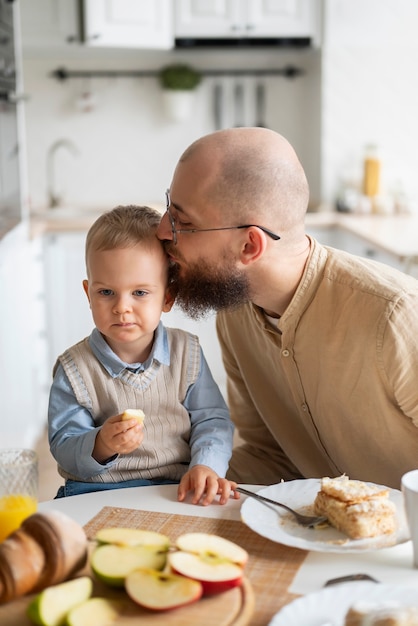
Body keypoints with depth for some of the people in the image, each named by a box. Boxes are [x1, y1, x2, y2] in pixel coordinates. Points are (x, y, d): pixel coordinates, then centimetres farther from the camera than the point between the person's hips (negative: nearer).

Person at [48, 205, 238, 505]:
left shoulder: (187, 352, 4)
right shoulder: (75, 368, -3)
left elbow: (212, 420, 4)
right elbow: (64, 447, -4)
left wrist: (206, 465, -14)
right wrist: (101, 445, -25)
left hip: (180, 488, 2)